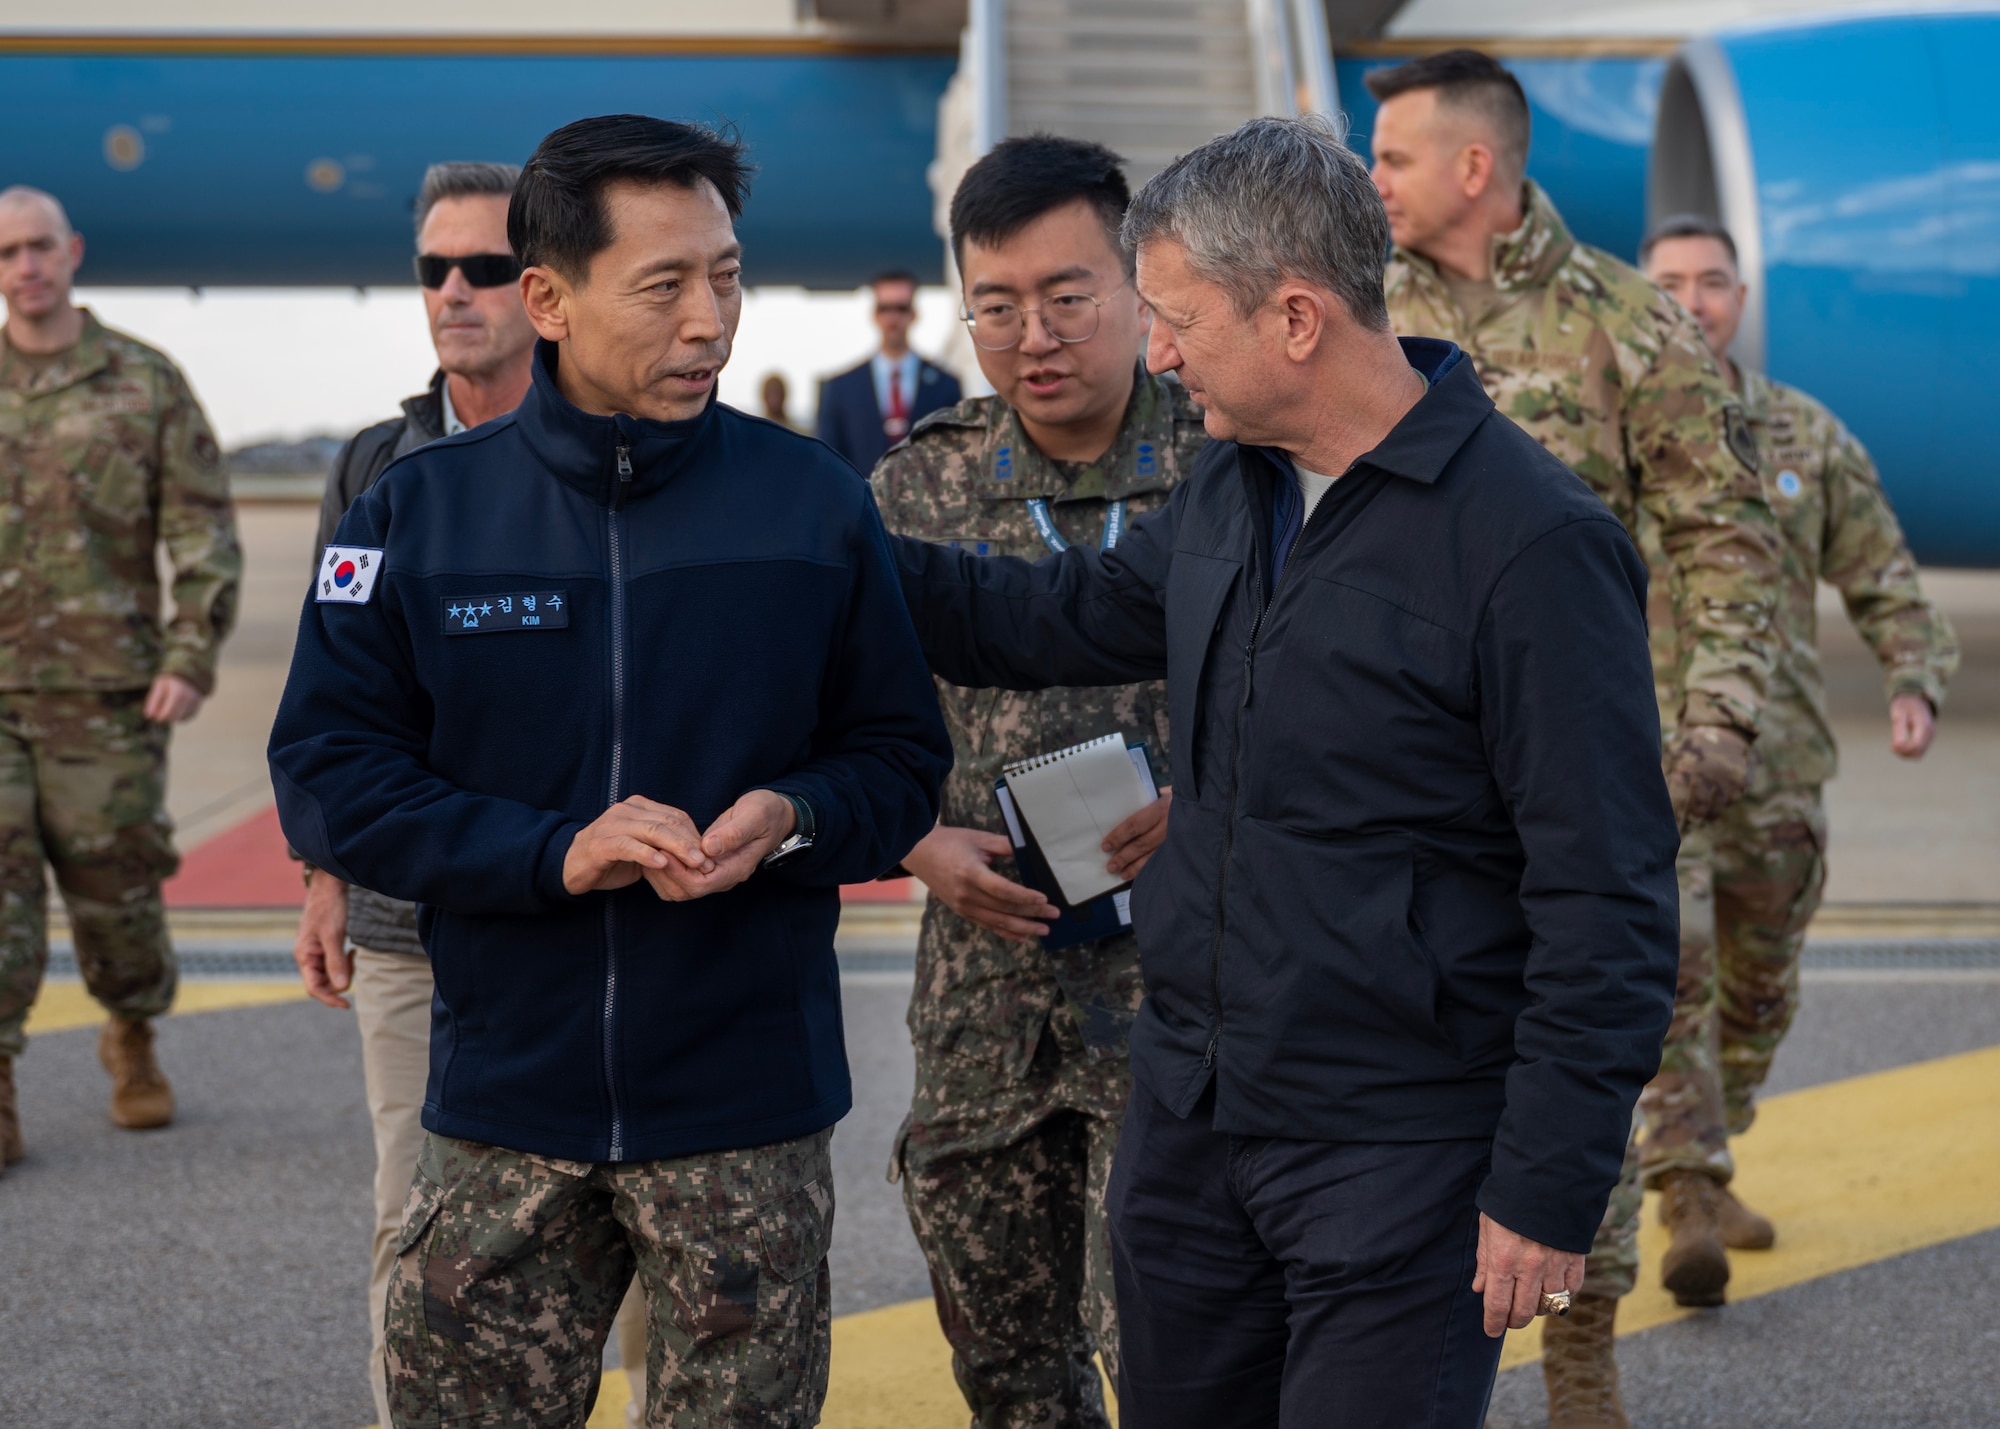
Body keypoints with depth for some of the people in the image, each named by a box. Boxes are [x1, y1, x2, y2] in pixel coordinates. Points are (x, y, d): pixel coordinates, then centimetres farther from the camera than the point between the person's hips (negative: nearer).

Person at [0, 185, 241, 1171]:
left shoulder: (146, 384, 2)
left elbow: (206, 535, 1)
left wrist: (190, 660, -9)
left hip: (103, 692, -1)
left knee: (115, 890, 6)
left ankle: (133, 1042, 33)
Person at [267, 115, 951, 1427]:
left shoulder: (813, 503, 1)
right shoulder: (419, 515, 0)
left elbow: (902, 755, 7)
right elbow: (328, 774, -2)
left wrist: (795, 819, -15)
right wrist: (553, 853, -15)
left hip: (750, 1108, 0)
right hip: (504, 1101, 0)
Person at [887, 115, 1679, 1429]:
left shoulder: (1538, 543, -18)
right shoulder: (1229, 492, 8)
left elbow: (1606, 903, -17)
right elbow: (1071, 617, 26)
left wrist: (1550, 1187, -18)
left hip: (1397, 1157, -8)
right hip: (1188, 1115, 8)